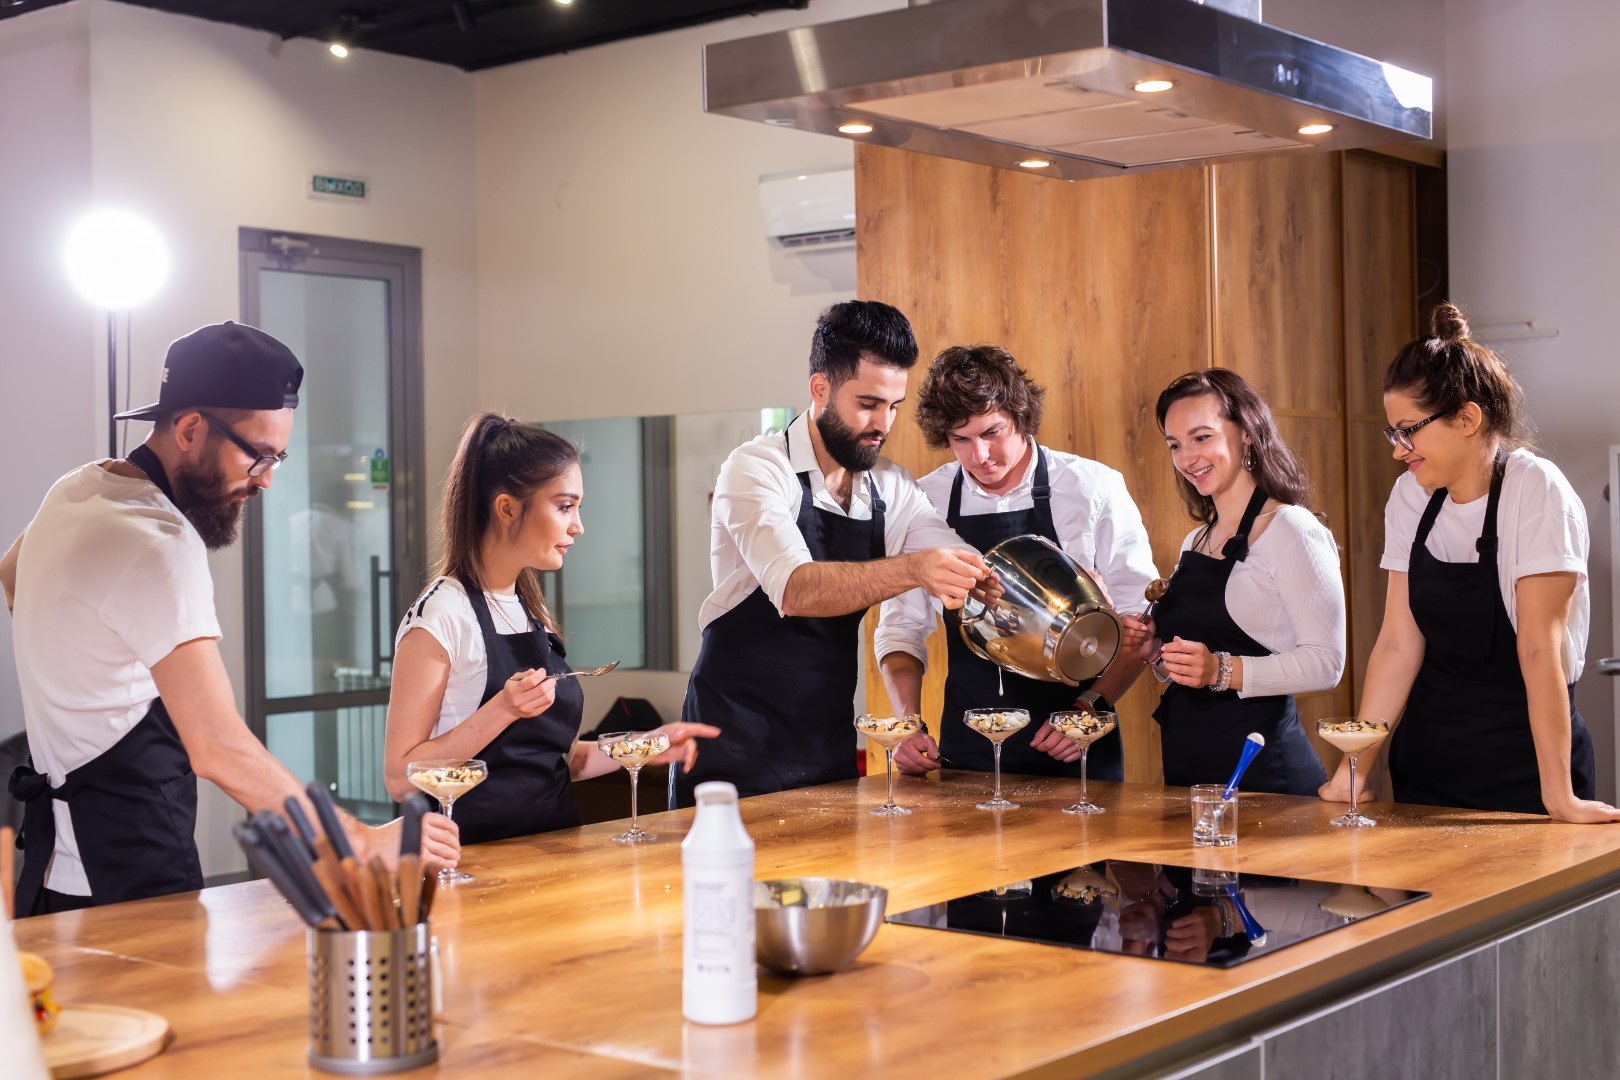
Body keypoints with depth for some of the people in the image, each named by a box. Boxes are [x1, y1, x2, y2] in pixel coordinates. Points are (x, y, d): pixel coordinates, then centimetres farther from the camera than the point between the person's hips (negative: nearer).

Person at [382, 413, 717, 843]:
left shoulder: (532, 610, 15)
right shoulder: (443, 613, -9)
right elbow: (401, 778, -13)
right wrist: (503, 709, -20)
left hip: (552, 845, 7)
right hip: (478, 852, -7)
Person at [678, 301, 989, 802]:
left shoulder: (893, 490, 5)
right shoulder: (756, 468, -13)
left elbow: (973, 576, 1)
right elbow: (795, 589, -29)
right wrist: (912, 569, -42)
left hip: (831, 745, 5)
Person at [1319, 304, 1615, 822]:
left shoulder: (1536, 491, -15)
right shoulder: (1409, 498, 1)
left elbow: (1539, 647, -20)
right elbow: (1398, 644, -2)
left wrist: (1559, 795, -22)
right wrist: (1353, 770, -8)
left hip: (1522, 759, -5)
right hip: (1429, 755, 5)